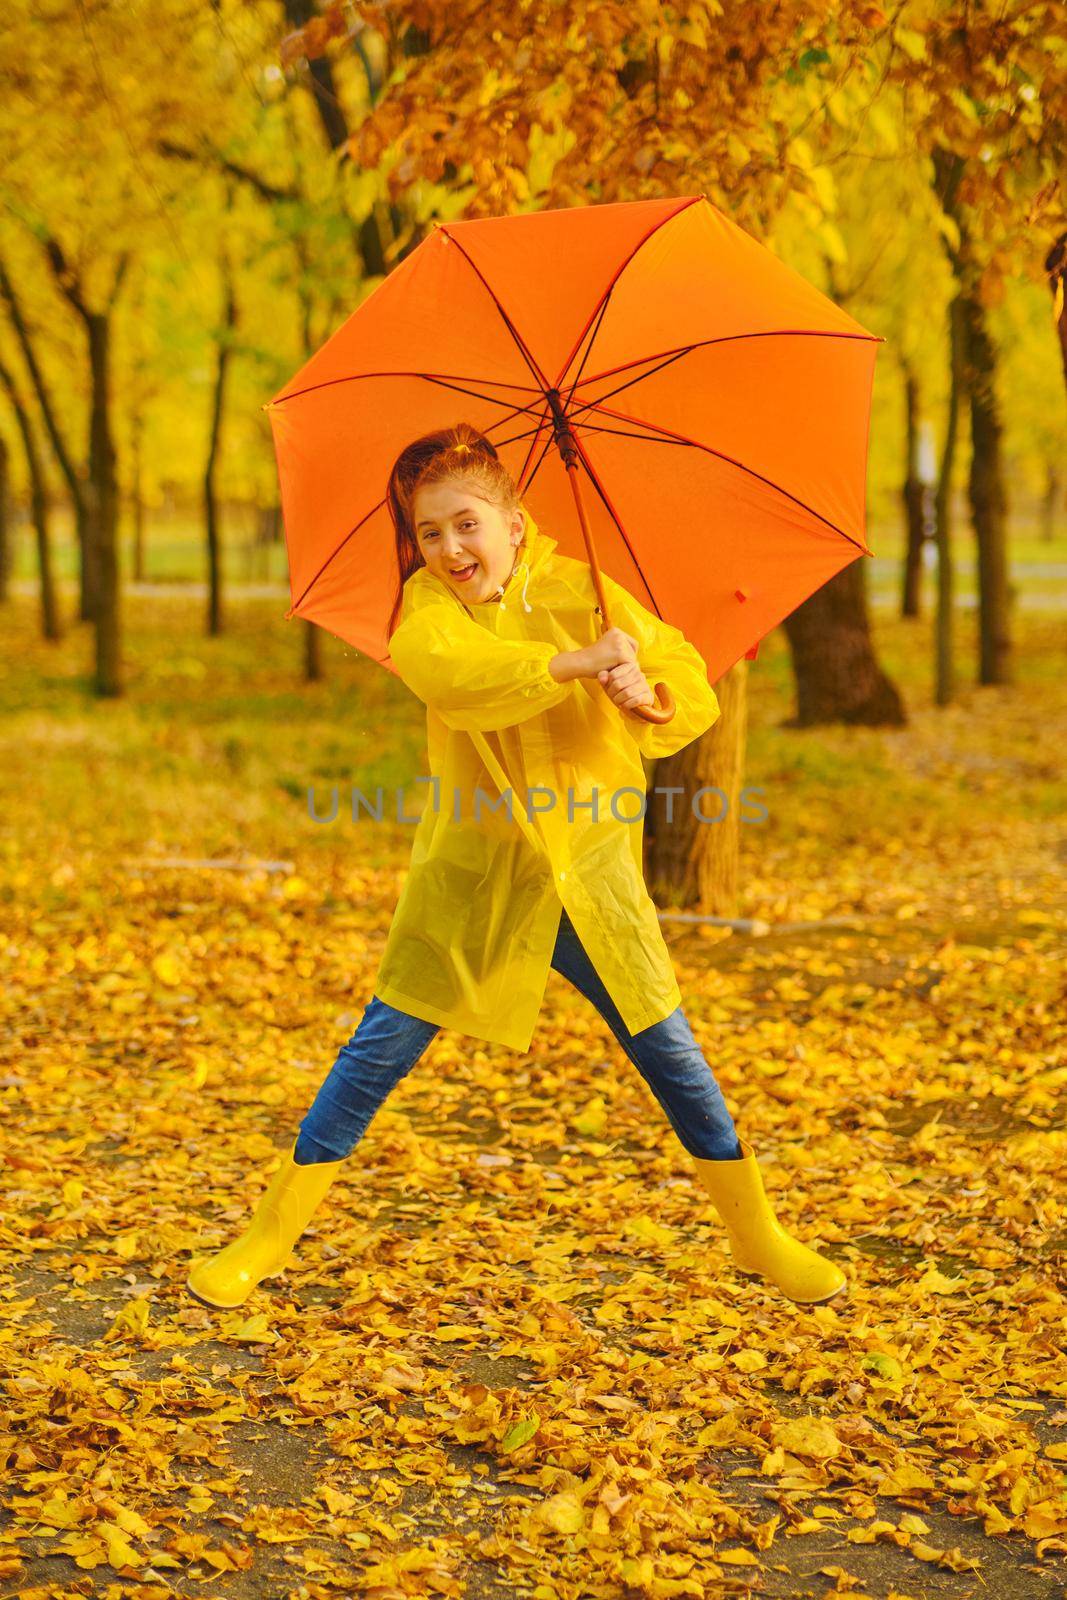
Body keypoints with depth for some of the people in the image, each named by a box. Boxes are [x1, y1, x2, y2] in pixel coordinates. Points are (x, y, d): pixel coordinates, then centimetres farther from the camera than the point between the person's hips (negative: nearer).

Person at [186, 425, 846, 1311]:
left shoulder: (583, 590, -3)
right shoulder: (427, 601, -6)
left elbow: (696, 696, -5)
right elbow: (444, 669, -31)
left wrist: (650, 695, -28)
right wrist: (577, 662, -35)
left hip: (588, 870, 1)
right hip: (470, 875, -1)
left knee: (669, 1049, 6)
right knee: (380, 1050, -1)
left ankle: (757, 1232, 24)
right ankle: (272, 1232, 13)